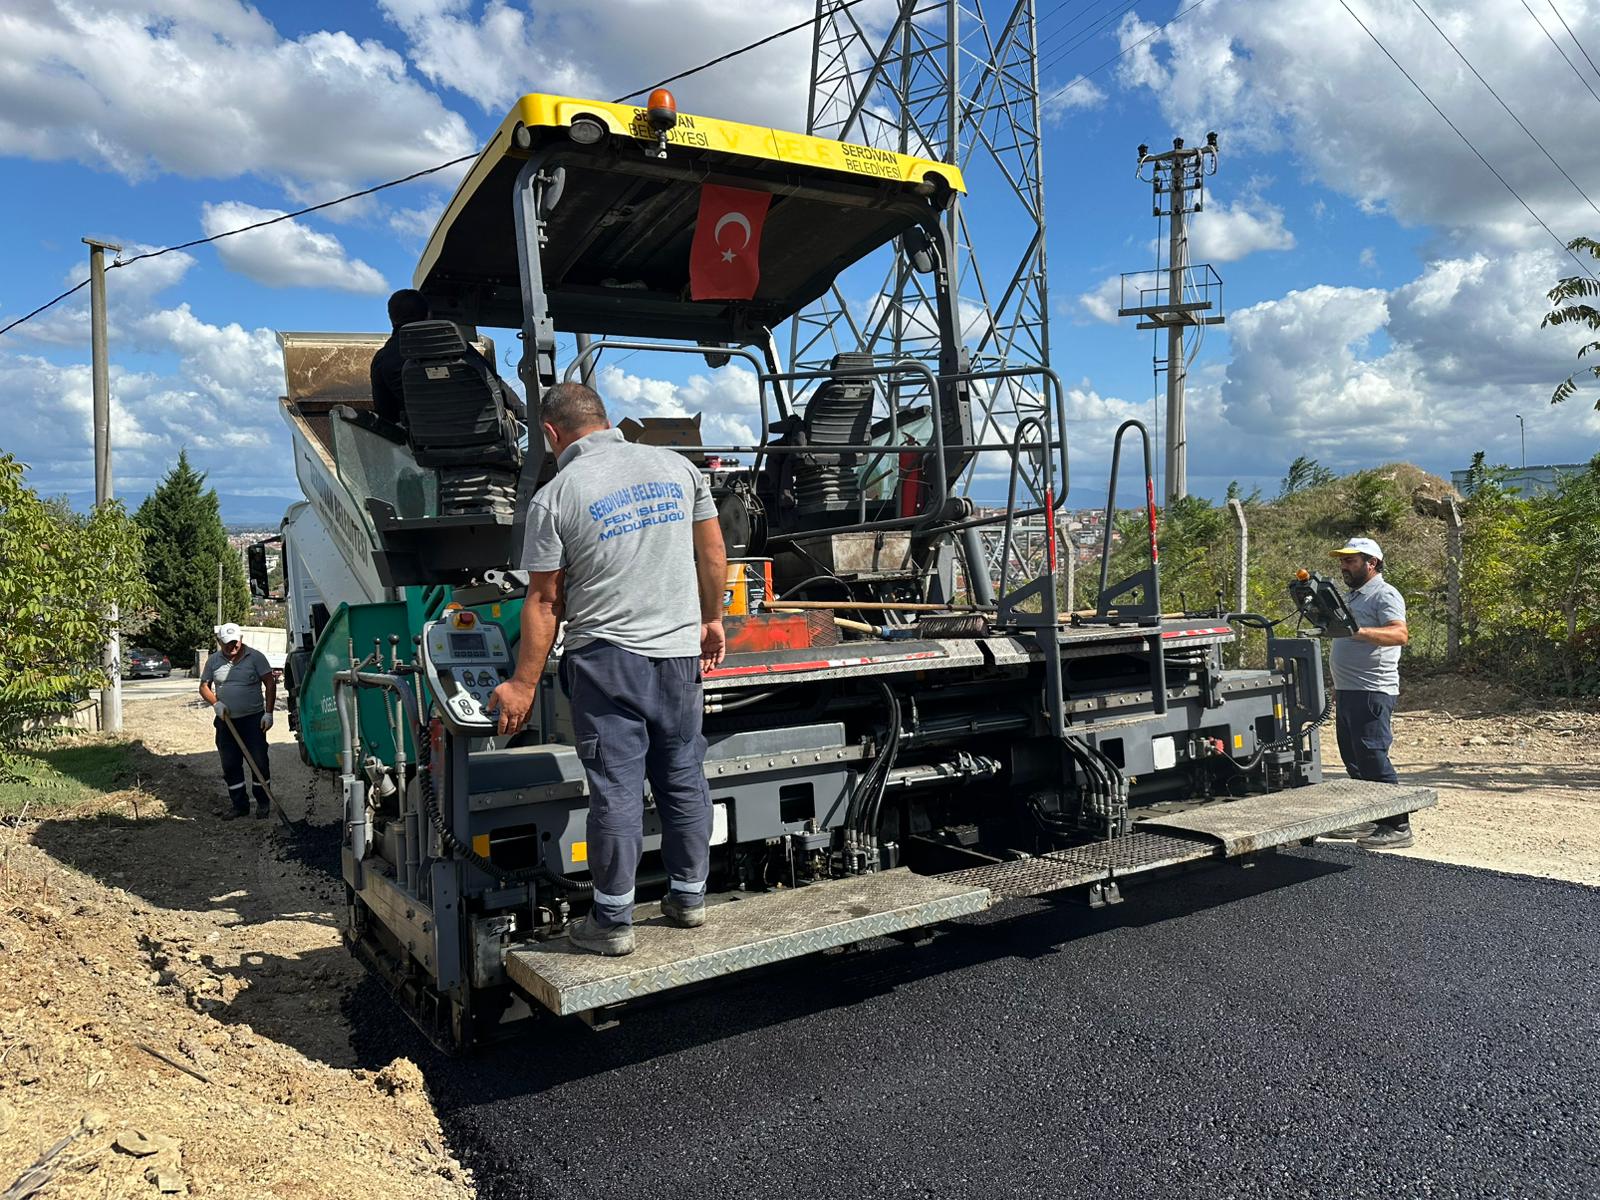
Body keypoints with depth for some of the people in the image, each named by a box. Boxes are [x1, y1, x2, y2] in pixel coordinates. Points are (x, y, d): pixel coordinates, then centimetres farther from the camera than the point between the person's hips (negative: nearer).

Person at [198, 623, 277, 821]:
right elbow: (204, 687, 12)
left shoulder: (255, 657, -3)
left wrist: (268, 712, -11)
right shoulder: (213, 661, 7)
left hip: (253, 719, -4)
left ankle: (263, 802, 12)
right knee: (230, 765, 6)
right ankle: (239, 804, 16)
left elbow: (270, 684, -4)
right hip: (226, 722, 4)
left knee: (259, 761, -2)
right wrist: (216, 703, -8)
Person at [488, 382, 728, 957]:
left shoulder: (554, 498, -7)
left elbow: (544, 601, -6)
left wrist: (523, 685, 1)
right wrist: (711, 619, 23)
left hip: (605, 656, -4)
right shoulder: (677, 466, 4)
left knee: (615, 786, 2)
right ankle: (689, 896, 27)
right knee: (684, 777, 14)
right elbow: (713, 554, 10)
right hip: (680, 650, 4)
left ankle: (613, 920, 11)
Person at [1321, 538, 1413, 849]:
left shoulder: (1384, 595, -9)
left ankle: (1397, 827, -5)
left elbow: (1400, 634, -27)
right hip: (1348, 691, 10)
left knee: (1373, 758, -10)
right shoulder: (1352, 596, 21)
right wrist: (1338, 687, 26)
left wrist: (1360, 631, -41)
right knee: (1353, 759, 13)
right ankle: (1366, 821, 22)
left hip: (1372, 692, -10)